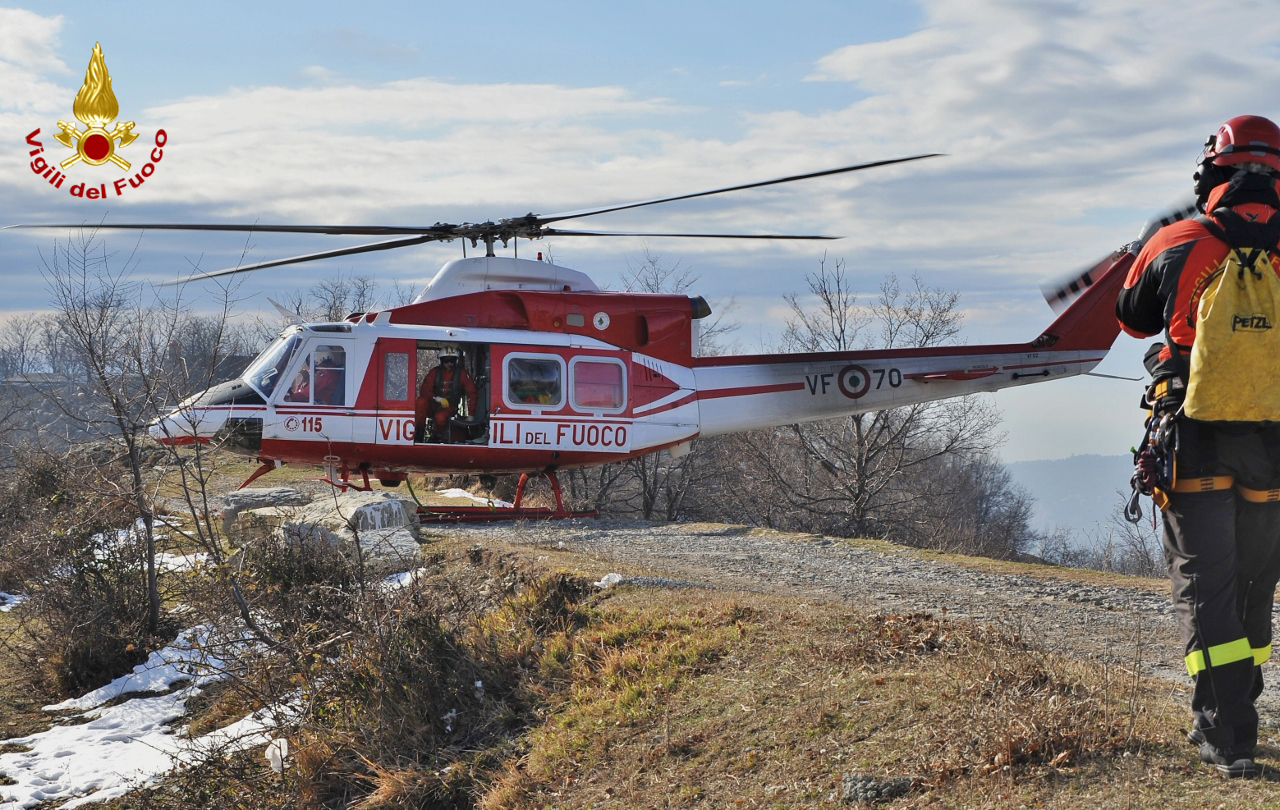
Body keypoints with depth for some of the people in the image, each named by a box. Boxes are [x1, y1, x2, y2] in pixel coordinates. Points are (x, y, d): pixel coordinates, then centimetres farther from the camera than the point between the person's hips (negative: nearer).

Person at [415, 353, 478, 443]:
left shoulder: (461, 373, -4)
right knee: (421, 402, -30)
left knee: (440, 418, -36)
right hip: (433, 405, 2)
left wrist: (470, 414, -9)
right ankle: (419, 434, -20)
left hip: (449, 407, -2)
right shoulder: (434, 372, 0)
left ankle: (437, 437, -3)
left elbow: (472, 393, -4)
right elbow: (424, 390, -8)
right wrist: (438, 398, -25)